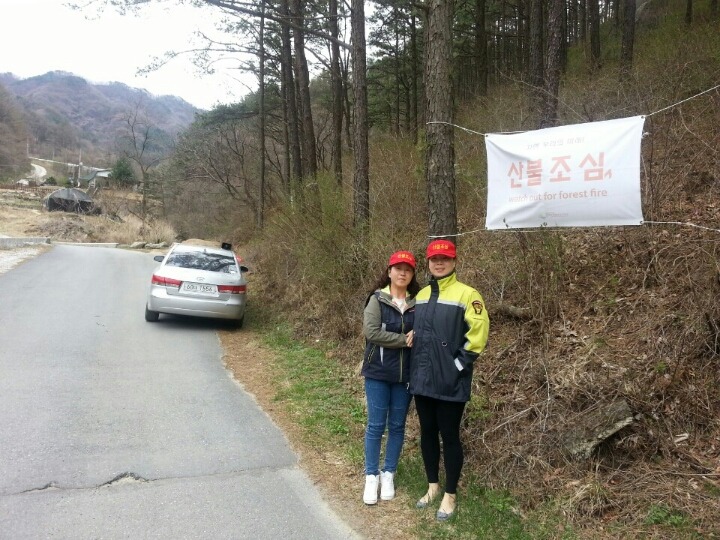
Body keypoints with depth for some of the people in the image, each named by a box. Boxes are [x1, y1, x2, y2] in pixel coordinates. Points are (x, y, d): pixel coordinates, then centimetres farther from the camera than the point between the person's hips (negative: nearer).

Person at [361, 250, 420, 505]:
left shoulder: (418, 302, 2)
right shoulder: (377, 299, -7)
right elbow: (371, 331, -18)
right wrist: (405, 340, -18)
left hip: (406, 374, 3)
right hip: (378, 373, -3)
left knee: (397, 426, 12)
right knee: (376, 425, 5)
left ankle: (388, 473, 28)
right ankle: (371, 476, 20)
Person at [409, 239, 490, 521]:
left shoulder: (466, 294, -10)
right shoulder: (421, 295, 11)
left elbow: (478, 331, -14)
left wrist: (460, 363, -15)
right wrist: (415, 367, 14)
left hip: (450, 381, -6)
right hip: (422, 379, 6)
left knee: (449, 436, 4)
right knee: (427, 433, 15)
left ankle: (450, 495, 20)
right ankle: (432, 486, 32)